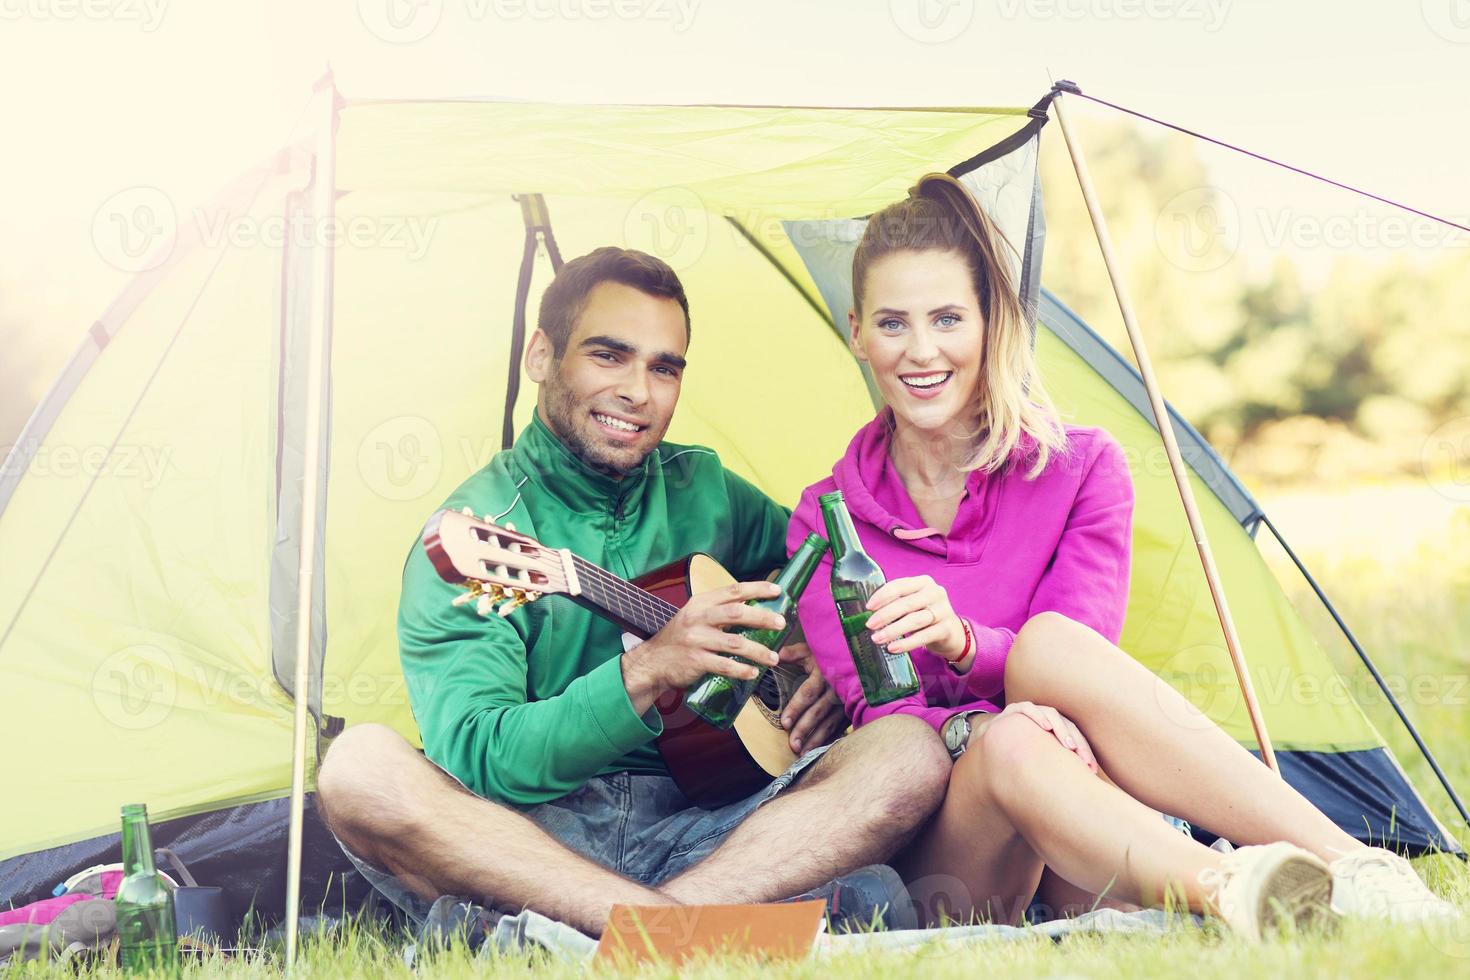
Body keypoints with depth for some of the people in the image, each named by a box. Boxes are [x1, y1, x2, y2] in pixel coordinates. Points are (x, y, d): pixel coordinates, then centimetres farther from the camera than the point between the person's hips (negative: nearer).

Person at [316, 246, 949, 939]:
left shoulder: (704, 490, 13)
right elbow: (471, 759, -15)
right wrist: (647, 673, -27)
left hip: (698, 834, 4)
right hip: (531, 836, -4)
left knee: (912, 754, -20)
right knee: (360, 768, -33)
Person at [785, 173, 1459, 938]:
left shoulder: (1081, 471, 5)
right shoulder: (825, 524, 5)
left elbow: (1077, 662, -7)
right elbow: (871, 711, -5)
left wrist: (960, 642, -28)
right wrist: (972, 730, -28)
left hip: (1066, 863, 0)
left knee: (1048, 645, -31)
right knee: (1012, 746, -35)